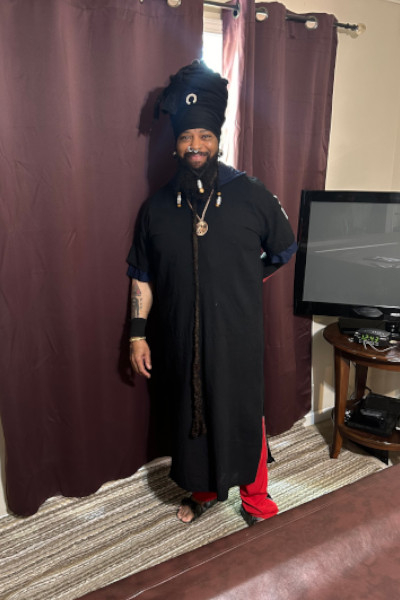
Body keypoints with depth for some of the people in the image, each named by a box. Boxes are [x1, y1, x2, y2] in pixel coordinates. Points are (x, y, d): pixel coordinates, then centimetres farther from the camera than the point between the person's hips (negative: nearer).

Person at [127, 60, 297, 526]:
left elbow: (284, 251, 9)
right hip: (183, 337, 3)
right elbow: (142, 275, 5)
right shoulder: (157, 207, 2)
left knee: (244, 417, 9)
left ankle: (257, 503, 32)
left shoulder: (252, 197, -5)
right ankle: (203, 491, 41)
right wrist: (138, 333, 2)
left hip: (238, 335, -2)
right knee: (191, 414, 16)